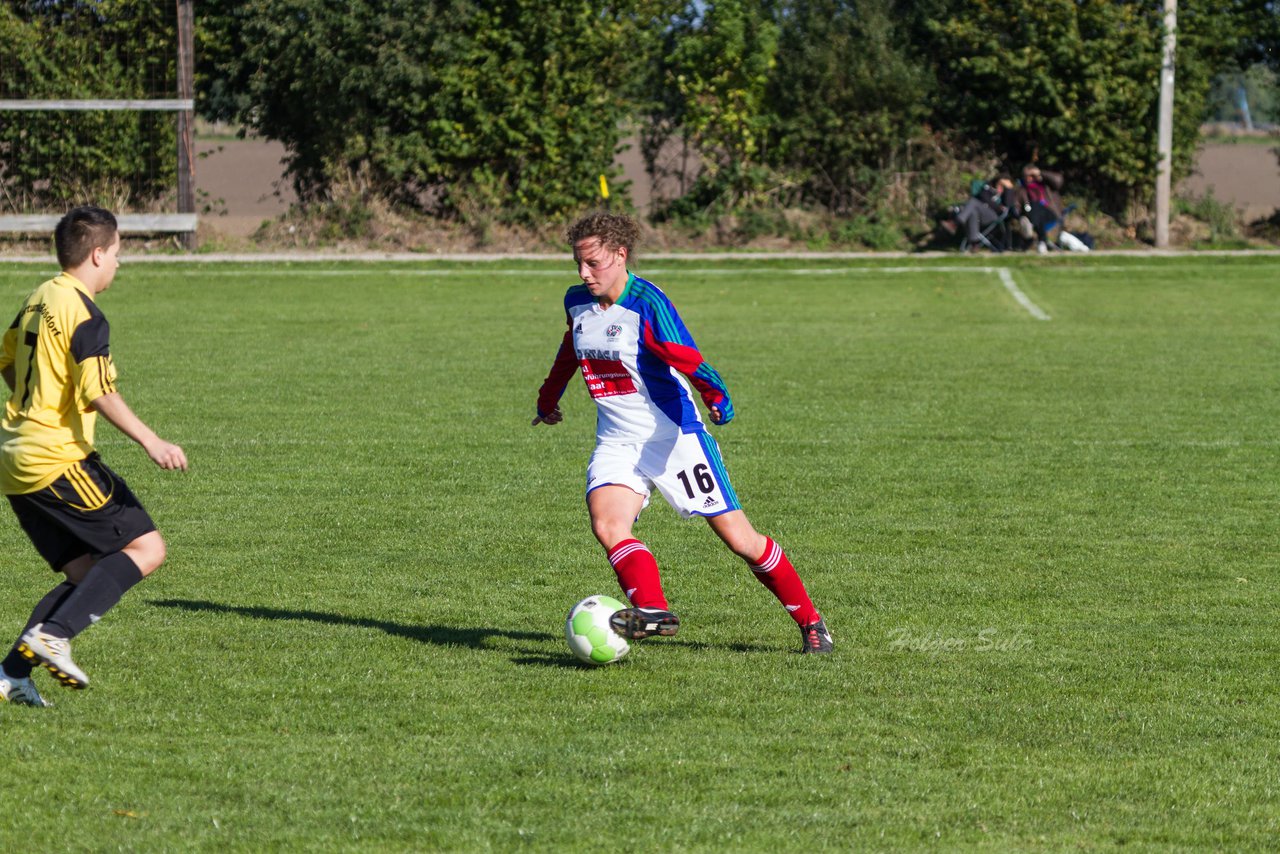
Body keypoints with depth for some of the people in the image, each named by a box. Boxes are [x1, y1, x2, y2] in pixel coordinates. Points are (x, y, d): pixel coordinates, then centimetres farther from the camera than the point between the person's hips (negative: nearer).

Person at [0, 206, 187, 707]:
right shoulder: (85, 315, -13)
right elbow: (99, 392, -21)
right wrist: (151, 443, -22)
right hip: (57, 459, -9)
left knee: (88, 573, 12)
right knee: (146, 548, -7)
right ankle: (53, 634, -17)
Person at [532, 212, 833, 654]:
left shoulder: (646, 303, -19)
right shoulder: (577, 303, 2)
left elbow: (685, 357, -32)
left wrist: (715, 393, -50)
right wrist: (548, 399, 38)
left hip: (674, 436, -6)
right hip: (616, 443, 6)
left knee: (740, 539, -2)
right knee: (607, 526, -24)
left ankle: (810, 622, 13)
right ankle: (651, 609, -34)